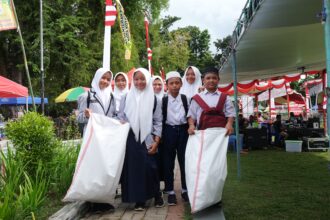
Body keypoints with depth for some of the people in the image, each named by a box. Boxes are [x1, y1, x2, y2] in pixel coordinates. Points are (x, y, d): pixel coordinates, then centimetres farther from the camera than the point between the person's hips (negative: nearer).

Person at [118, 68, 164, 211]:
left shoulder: (154, 99, 4)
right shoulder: (126, 98, 8)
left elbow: (158, 121, 2)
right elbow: (121, 118, 10)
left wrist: (156, 141, -6)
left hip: (148, 139, -1)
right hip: (131, 138, 2)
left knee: (150, 167, -4)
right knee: (134, 167, 0)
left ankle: (156, 195, 18)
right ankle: (139, 199, 11)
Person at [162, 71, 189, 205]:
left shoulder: (185, 98, 5)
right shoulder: (163, 100, -1)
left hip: (183, 130, 2)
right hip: (169, 131, -1)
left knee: (184, 161, 7)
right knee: (168, 162, 4)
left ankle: (185, 189, 21)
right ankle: (170, 191, 15)